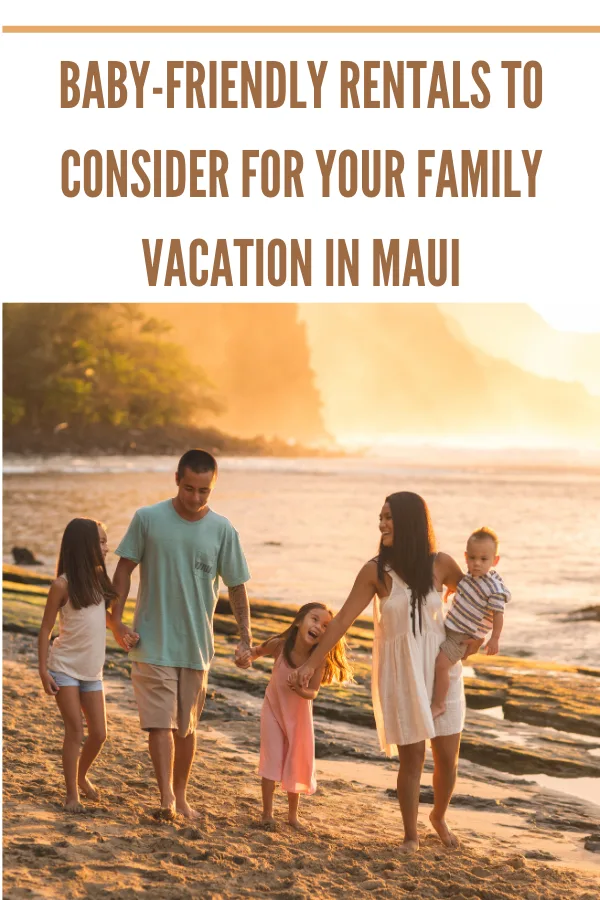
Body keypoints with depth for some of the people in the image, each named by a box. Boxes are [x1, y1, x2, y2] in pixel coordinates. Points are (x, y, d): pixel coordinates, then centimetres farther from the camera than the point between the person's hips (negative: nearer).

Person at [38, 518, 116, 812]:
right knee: (75, 731, -5)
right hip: (65, 668, -6)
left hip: (92, 670, 6)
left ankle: (81, 776, 32)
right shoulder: (62, 585, -12)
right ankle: (72, 794, 6)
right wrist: (43, 670, -12)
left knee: (99, 733, 6)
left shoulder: (99, 578, 5)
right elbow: (46, 629, -8)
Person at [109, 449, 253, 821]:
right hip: (153, 642, -2)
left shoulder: (223, 531, -2)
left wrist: (246, 637, -4)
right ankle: (166, 798, -12)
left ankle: (181, 795, 25)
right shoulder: (148, 519, -6)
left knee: (187, 726, 12)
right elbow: (125, 568, 1)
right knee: (161, 722, -10)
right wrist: (117, 621, -5)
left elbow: (237, 587, 3)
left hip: (197, 646, 2)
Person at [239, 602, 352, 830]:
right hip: (274, 709, -1)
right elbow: (259, 651, -2)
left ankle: (293, 814, 29)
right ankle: (267, 813, 12)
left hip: (299, 714, 1)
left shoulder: (320, 658, -25)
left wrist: (301, 690, -39)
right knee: (272, 760, -3)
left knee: (297, 763, 12)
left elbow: (313, 691, -18)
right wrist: (249, 656, -22)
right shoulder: (279, 645, -24)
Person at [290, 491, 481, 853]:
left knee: (448, 756, 5)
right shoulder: (376, 572, -10)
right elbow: (343, 620, -7)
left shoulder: (440, 564, -6)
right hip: (399, 670, -2)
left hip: (440, 666, 2)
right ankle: (411, 834, 19)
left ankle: (439, 816, 34)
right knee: (412, 758, -1)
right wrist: (312, 663, -8)